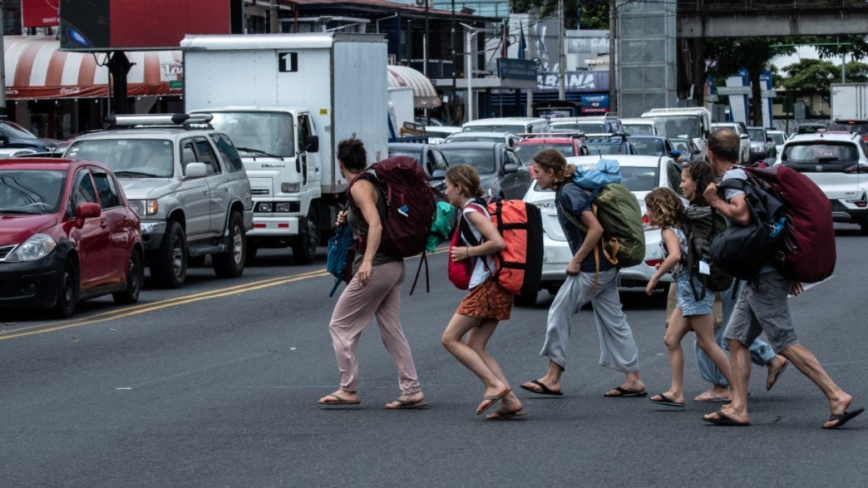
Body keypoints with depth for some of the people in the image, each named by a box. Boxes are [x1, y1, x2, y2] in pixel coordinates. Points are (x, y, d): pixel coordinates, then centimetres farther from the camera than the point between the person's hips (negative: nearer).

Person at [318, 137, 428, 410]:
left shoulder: (360, 187, -13)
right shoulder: (373, 183, 15)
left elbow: (375, 224, -26)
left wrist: (367, 261, -35)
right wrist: (349, 220, 15)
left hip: (376, 268, -9)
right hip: (394, 265, 9)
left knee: (340, 326, 1)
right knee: (391, 330, 10)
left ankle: (348, 390, 2)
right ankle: (412, 391, 6)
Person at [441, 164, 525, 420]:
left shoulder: (471, 210, -11)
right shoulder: (479, 208, 18)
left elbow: (498, 242, -23)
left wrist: (467, 252, -12)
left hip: (486, 285, -10)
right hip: (497, 286, 10)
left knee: (450, 338, -5)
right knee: (475, 347, 8)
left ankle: (494, 384, -11)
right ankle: (510, 400, 0)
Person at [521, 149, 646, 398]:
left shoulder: (569, 193, -16)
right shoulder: (564, 192, 13)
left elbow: (596, 229, -23)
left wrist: (576, 261, -17)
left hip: (591, 268, -10)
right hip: (606, 267, 10)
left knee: (559, 314, -2)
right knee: (614, 321, 10)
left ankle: (553, 379, 2)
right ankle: (634, 380, 11)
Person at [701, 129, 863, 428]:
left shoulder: (731, 178, -11)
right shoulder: (745, 176, 19)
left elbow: (742, 214, -29)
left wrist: (715, 201, -10)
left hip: (763, 276, -10)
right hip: (759, 275, 10)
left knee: (785, 342, -11)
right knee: (736, 337, 10)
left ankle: (837, 397, -13)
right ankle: (738, 408, 7)